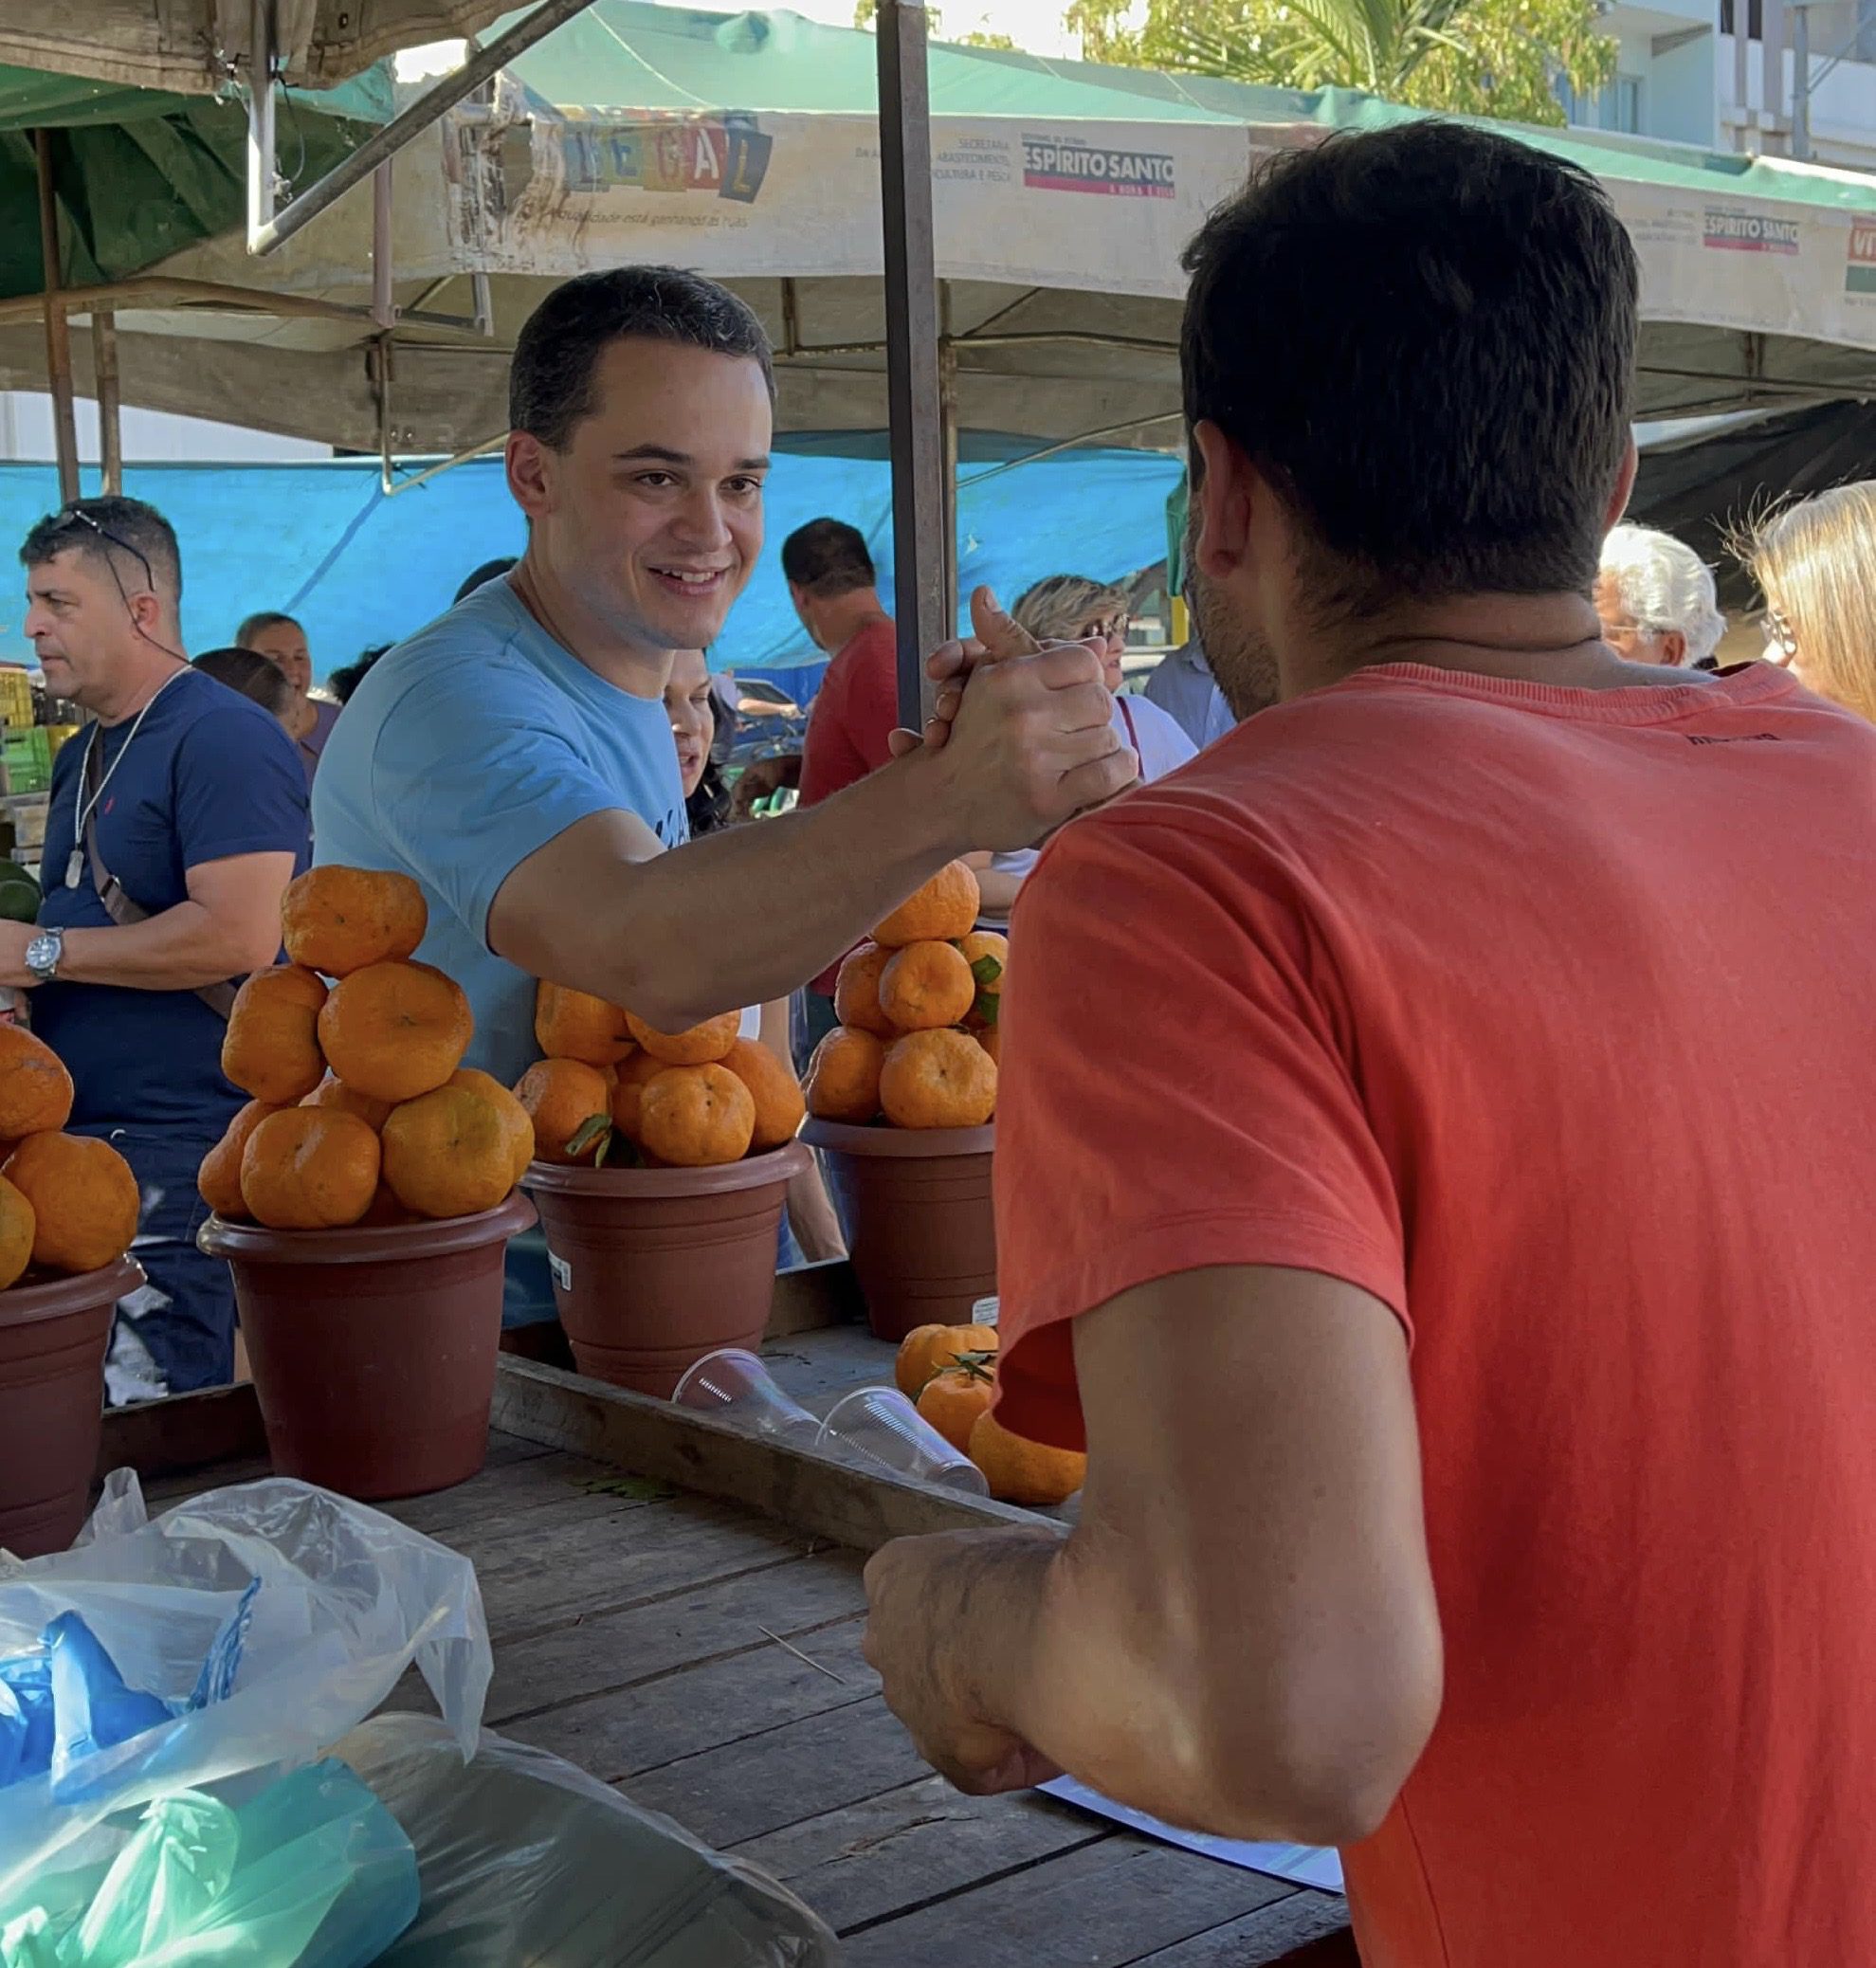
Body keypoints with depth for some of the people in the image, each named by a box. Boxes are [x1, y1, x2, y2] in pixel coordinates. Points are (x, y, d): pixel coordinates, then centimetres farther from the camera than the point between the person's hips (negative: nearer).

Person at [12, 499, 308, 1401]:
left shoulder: (223, 738, -12)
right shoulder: (82, 758, 18)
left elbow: (241, 936, -23)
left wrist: (40, 952, -15)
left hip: (181, 1151, -9)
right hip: (82, 1137, 9)